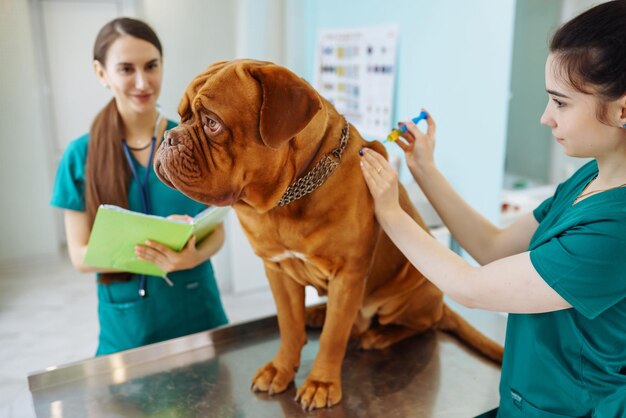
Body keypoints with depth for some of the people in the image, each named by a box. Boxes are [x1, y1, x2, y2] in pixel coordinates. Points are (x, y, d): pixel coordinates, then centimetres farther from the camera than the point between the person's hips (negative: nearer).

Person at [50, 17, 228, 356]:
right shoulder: (80, 156, -6)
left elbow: (216, 230, -1)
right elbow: (80, 255, -5)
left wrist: (193, 256, -23)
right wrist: (150, 251, -23)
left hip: (197, 312, 1)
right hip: (126, 323, 0)